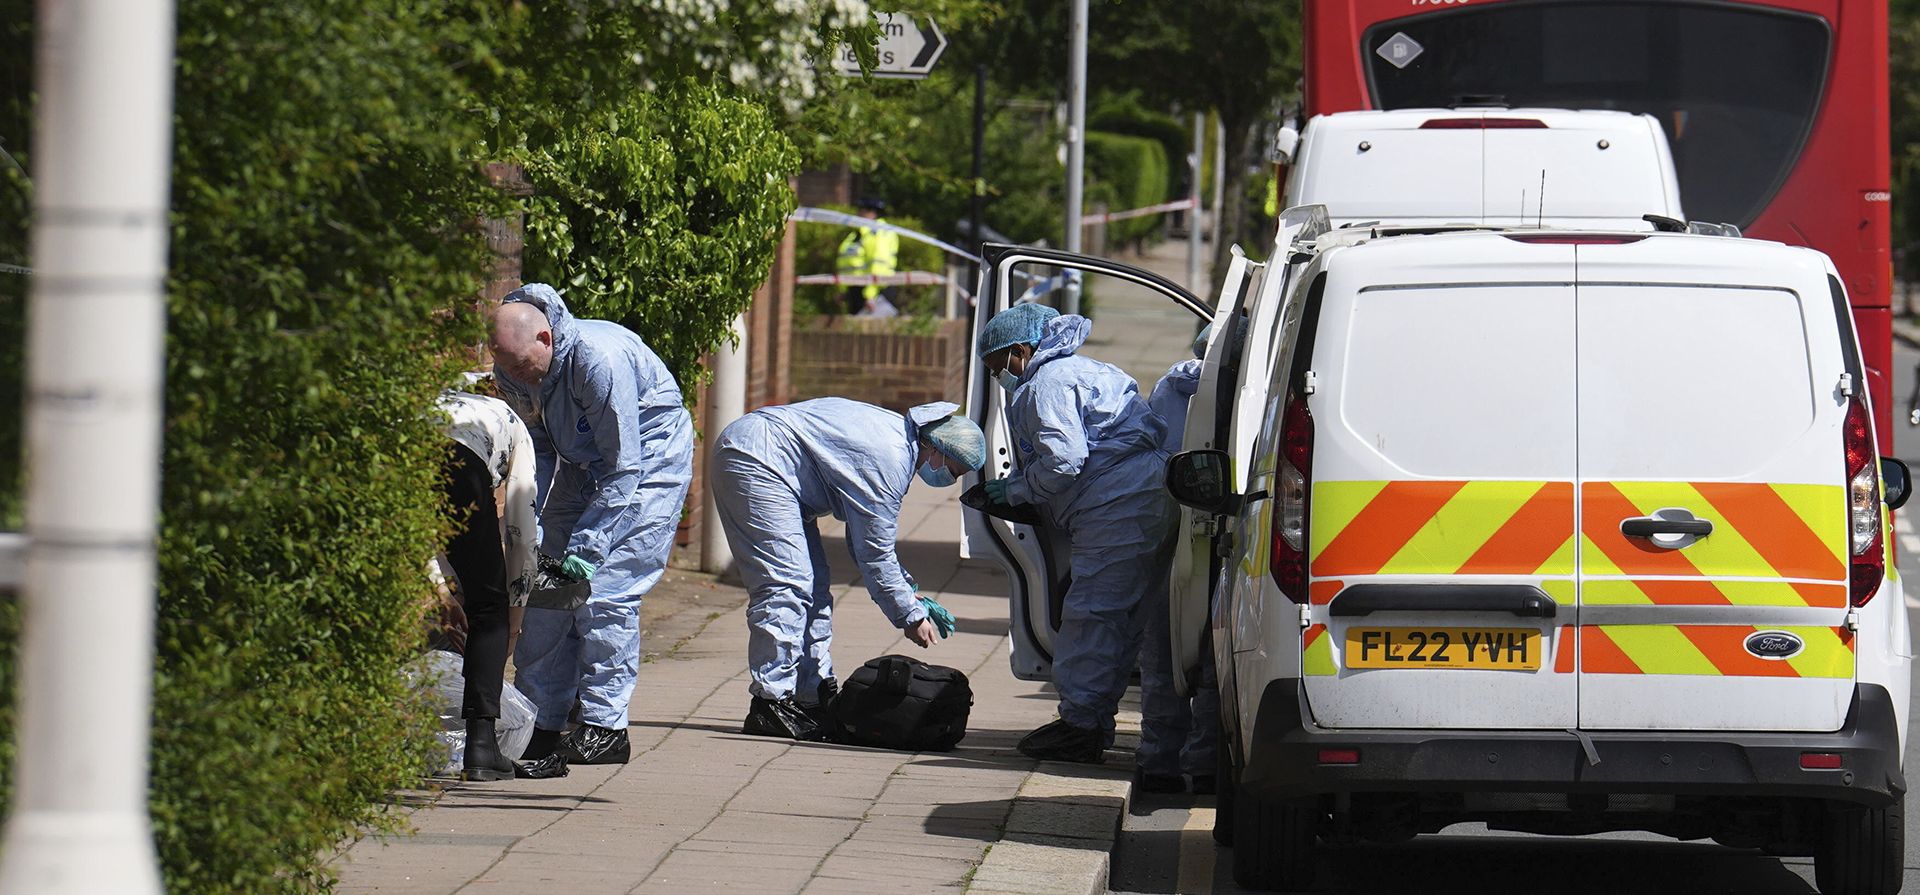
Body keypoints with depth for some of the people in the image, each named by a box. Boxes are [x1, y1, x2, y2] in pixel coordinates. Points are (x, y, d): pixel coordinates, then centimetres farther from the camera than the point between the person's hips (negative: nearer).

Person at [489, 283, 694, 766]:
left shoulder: (600, 359, -34)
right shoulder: (511, 372, -13)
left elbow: (623, 468, -29)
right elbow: (535, 452, 1)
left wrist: (586, 549, -29)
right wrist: (529, 535, -11)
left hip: (649, 455, -7)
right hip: (581, 463, 7)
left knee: (606, 591, -15)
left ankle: (605, 727, -8)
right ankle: (540, 722, 6)